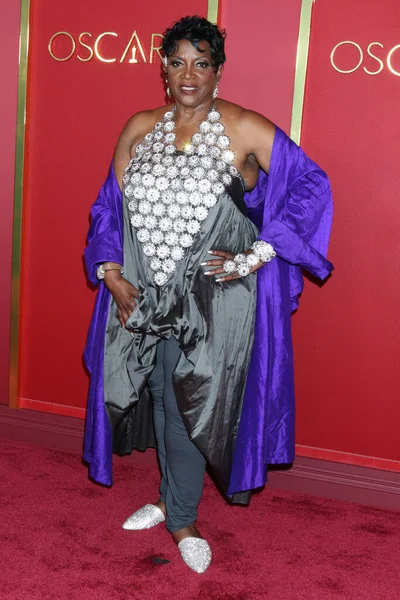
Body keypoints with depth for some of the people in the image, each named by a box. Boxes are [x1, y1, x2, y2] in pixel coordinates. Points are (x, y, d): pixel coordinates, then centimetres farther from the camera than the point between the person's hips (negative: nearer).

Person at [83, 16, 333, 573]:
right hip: (143, 296, 4)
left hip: (211, 299, -4)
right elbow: (110, 207, 11)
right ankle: (174, 498, 36)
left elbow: (311, 186, -9)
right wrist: (112, 274, -1)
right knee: (160, 398, 14)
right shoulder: (139, 129, 6)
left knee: (189, 403, -1)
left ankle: (180, 517, 19)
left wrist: (255, 257, -12)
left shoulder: (244, 130, -7)